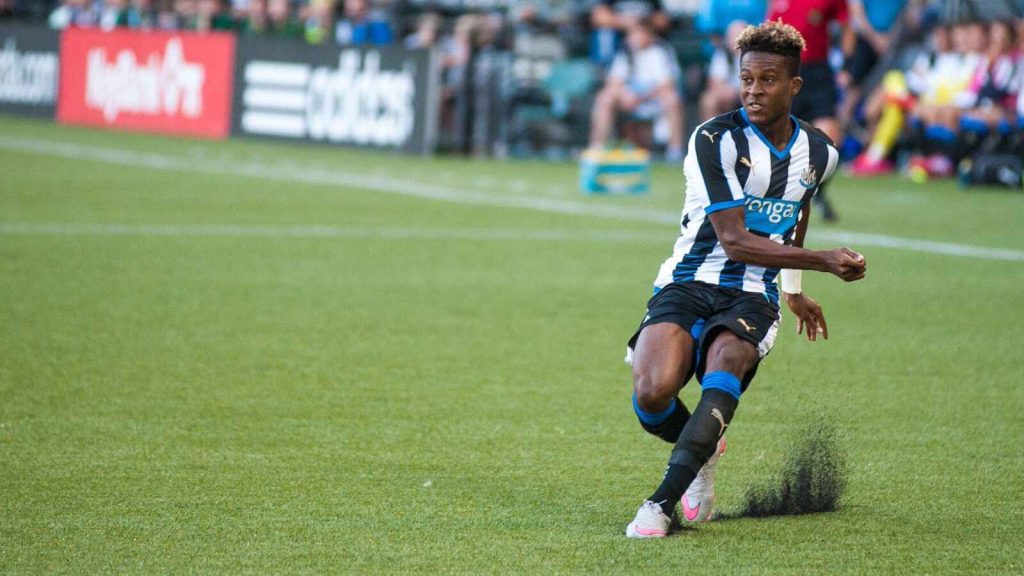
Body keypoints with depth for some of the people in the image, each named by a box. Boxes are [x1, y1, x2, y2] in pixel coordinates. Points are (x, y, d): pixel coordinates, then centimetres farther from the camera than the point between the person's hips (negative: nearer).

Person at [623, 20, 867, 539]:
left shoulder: (819, 154, 6)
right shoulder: (715, 140, -11)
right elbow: (734, 240, -16)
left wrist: (794, 288, 39)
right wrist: (823, 260, -20)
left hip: (752, 297, 2)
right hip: (687, 285, -2)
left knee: (726, 359, -34)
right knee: (652, 394, -28)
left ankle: (662, 502, -37)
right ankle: (702, 452, 9)